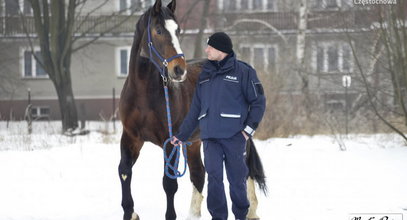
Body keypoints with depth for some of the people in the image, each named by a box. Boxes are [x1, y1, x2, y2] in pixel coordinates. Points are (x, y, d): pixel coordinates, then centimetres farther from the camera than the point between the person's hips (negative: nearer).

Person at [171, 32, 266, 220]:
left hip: (234, 135, -4)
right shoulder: (205, 75, 16)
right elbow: (195, 109, 21)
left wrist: (250, 127, -10)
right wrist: (182, 134, 20)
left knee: (237, 178, 2)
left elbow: (258, 101, -1)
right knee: (214, 176, -5)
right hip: (210, 136, 4)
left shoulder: (243, 71, 0)